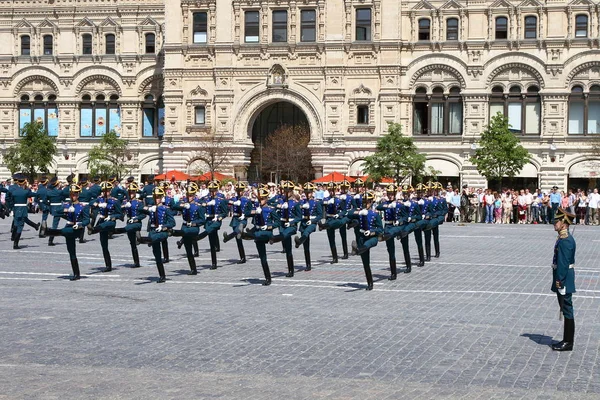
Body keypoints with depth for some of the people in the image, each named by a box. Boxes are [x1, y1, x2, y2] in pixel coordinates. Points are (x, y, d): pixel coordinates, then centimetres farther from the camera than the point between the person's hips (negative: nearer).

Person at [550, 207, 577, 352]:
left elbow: (563, 263, -22)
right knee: (566, 311, 15)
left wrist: (559, 281, -20)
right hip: (565, 280, 10)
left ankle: (568, 343, 3)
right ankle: (567, 340, 22)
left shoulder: (565, 241, -20)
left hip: (564, 280, -10)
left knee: (567, 311, -3)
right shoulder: (565, 238, 12)